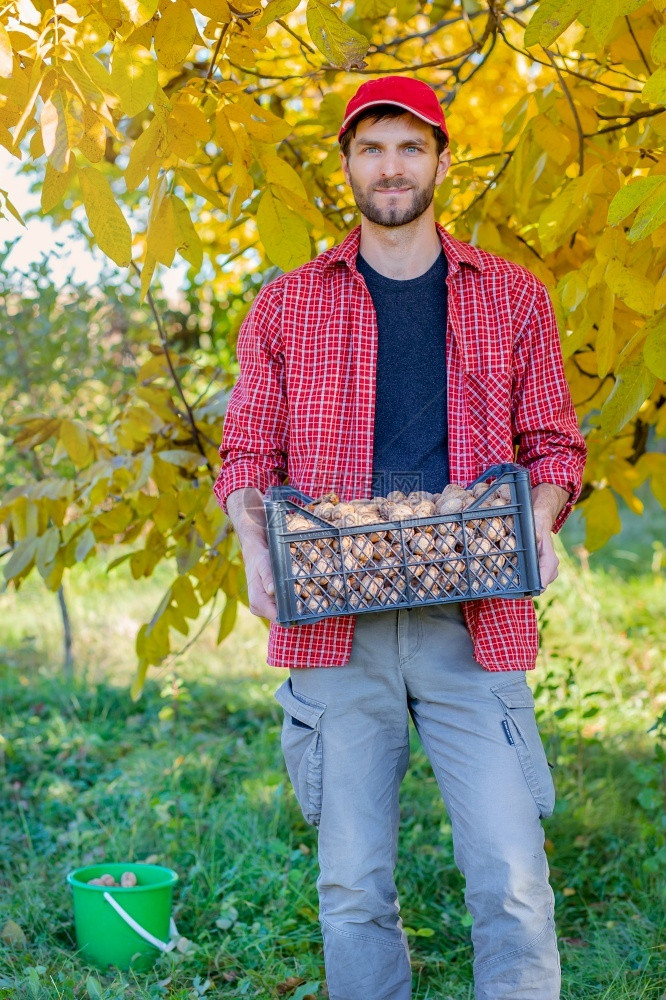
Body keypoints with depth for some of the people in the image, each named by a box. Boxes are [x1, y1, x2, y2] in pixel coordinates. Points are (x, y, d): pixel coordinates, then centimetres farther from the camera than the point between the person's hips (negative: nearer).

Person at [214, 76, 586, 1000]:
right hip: (337, 627, 1)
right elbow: (248, 454, 11)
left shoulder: (511, 299, 11)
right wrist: (256, 543, -9)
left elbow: (553, 444, 13)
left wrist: (539, 525, -8)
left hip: (473, 623, 0)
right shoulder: (286, 307, 11)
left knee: (512, 880, -5)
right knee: (352, 888, 5)